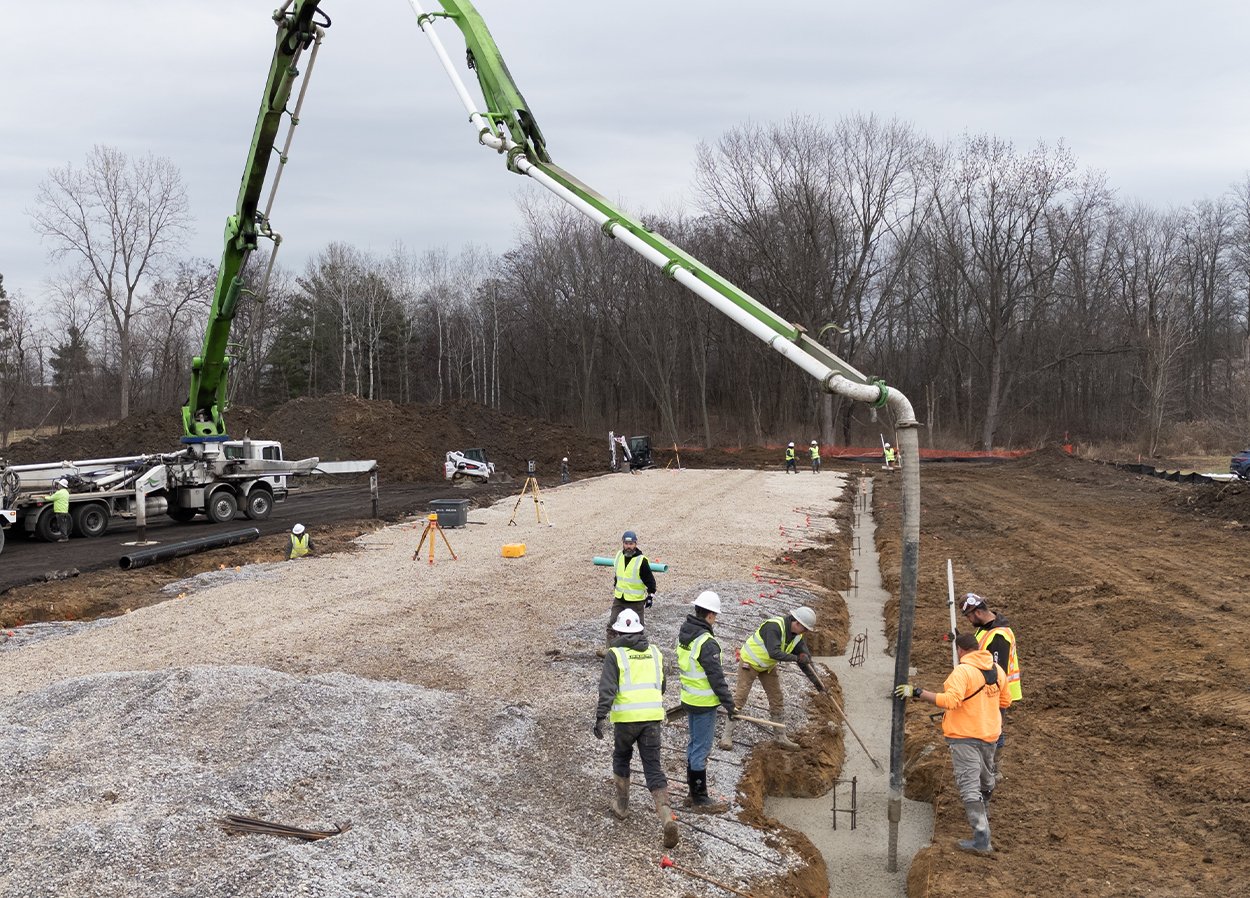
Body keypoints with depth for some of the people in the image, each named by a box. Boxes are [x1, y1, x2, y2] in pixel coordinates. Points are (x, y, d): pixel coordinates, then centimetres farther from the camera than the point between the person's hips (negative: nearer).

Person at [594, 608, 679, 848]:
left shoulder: (615, 655, -2)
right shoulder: (654, 652, 13)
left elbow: (607, 688, -13)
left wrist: (600, 716, -15)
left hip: (626, 717, -3)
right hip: (652, 716, 3)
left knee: (621, 758, 24)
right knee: (653, 767, 3)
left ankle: (622, 806, 32)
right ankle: (666, 817, -14)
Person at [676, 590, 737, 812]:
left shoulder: (684, 634, 4)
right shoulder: (707, 643, -24)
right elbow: (716, 677, -21)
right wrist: (729, 704, -13)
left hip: (689, 700, 9)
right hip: (704, 704, -9)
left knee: (694, 745, 19)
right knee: (701, 750, 0)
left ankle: (694, 792, 29)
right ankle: (700, 799, 8)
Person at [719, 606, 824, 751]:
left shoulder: (797, 636, -7)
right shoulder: (774, 626, -33)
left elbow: (805, 660, -2)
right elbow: (774, 653, -41)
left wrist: (816, 681, -8)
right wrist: (796, 658, -38)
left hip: (768, 667, 8)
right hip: (749, 662, -8)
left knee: (777, 700, 8)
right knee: (739, 699, -6)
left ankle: (782, 738, 18)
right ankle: (726, 736, 2)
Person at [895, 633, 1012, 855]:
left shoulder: (962, 671, -21)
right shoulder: (996, 669, 4)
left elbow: (950, 699, -32)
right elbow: (1005, 701, 14)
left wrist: (917, 693, -31)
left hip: (965, 736, -8)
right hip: (990, 734, 8)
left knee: (969, 784, -8)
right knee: (985, 775, 29)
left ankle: (981, 838, -14)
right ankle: (982, 811, 54)